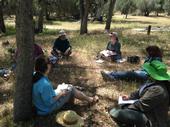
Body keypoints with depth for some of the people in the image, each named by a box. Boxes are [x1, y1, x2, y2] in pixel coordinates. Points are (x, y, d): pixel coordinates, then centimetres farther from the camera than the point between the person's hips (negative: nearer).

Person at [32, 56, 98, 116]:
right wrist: (60, 94, -15)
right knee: (71, 89, 3)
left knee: (68, 86, 17)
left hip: (40, 101, 8)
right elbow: (49, 103, -27)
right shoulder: (45, 84, -39)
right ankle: (90, 100, 24)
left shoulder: (35, 76, -13)